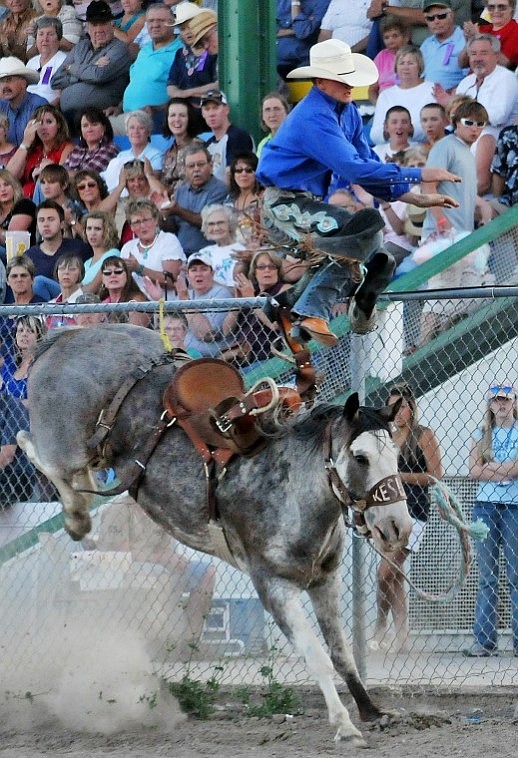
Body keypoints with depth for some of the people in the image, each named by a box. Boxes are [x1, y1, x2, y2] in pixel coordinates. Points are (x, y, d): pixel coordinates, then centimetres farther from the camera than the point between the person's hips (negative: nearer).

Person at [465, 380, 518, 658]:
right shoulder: (481, 435, 14)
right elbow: (474, 470, 0)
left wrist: (492, 467, -7)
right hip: (485, 506, 3)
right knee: (486, 576, 1)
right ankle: (483, 640, 0)